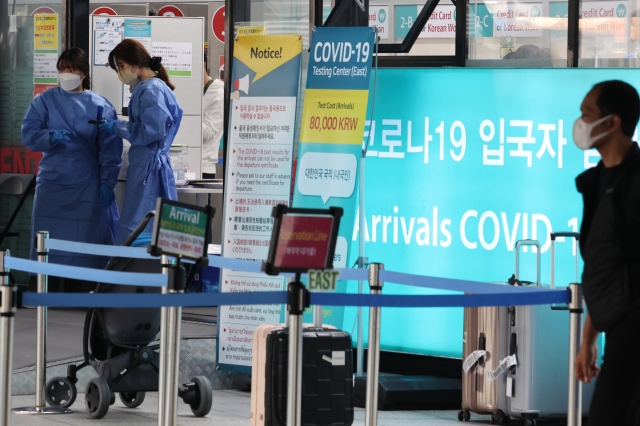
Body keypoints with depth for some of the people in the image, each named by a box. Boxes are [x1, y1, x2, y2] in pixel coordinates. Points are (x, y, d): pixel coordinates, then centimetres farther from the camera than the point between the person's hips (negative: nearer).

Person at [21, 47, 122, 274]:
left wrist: (107, 182, -8)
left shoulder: (100, 106, 2)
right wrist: (52, 136, -22)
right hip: (52, 184, 1)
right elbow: (28, 134, -3)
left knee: (88, 243, -1)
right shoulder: (45, 101, 6)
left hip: (88, 187, -1)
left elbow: (110, 149, 0)